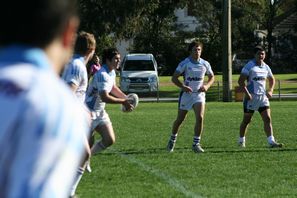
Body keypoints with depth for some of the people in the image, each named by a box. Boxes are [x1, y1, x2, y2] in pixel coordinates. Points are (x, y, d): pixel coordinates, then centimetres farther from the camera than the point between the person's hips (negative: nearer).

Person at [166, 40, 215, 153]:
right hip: (186, 93, -2)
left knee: (200, 118, -16)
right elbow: (174, 78, -7)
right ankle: (172, 140, 31)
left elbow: (212, 77, 16)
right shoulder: (185, 63, -8)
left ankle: (196, 144, -7)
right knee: (180, 119, 6)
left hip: (199, 94, 2)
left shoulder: (205, 64, 2)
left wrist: (207, 86, -4)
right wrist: (183, 87, -23)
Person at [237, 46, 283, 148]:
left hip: (263, 96, 5)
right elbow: (240, 81, -12)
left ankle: (271, 141, -12)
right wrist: (247, 93, -20)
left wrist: (270, 90, 10)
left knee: (267, 119, -6)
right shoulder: (249, 66, -8)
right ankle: (241, 141, 19)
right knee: (246, 120, 4)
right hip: (251, 96, -5)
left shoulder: (265, 67, 11)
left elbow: (272, 79, 27)